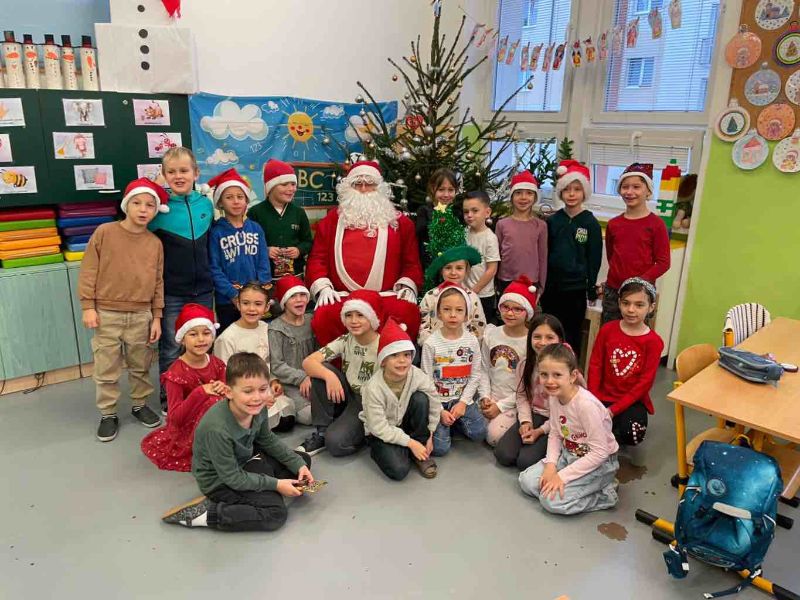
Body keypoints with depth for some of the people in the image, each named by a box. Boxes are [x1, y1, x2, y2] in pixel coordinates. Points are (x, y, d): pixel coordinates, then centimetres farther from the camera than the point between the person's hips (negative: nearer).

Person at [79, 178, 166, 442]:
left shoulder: (155, 243, 2)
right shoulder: (104, 232, -5)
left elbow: (158, 282, 5)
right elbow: (88, 271, -3)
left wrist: (156, 317, 3)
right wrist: (88, 306, -7)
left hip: (141, 316, 2)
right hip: (107, 314, -2)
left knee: (141, 366, 14)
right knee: (106, 369, 7)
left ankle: (140, 405, 32)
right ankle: (108, 414, 22)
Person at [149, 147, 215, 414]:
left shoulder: (206, 204, 3)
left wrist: (209, 276, 12)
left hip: (202, 290, 4)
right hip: (171, 293, -4)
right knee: (171, 351, 8)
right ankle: (168, 401, 25)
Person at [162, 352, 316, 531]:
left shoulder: (257, 409, -16)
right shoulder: (218, 429, -37)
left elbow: (268, 440, 6)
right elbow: (232, 477, -25)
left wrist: (298, 464, 0)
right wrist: (275, 484, -20)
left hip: (244, 459, 8)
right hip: (220, 481, -8)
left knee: (304, 460, 11)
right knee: (276, 513, -21)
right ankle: (205, 514, -13)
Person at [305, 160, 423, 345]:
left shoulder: (400, 222, 18)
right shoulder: (331, 221, 19)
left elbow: (411, 262, 15)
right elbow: (317, 258, 13)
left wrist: (408, 286, -2)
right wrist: (323, 287, -2)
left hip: (388, 296, 0)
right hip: (342, 297, 0)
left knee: (407, 314, -32)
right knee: (325, 317, -32)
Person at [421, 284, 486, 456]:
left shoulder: (472, 341, -5)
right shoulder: (431, 343, -13)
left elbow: (475, 375, -2)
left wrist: (463, 402, -11)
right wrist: (440, 410, -12)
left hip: (462, 399, 3)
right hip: (437, 401, -2)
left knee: (479, 433, -16)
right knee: (440, 448, -14)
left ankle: (454, 421, 12)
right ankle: (441, 423, 17)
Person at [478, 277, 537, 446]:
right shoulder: (492, 334, 1)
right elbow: (484, 370, 7)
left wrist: (501, 406, -13)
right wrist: (485, 397, -6)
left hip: (515, 402, -4)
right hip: (491, 399, 4)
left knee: (494, 435, -22)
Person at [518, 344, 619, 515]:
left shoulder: (586, 404, -31)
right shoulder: (554, 397, -8)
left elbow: (600, 452, -27)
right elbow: (555, 434, 3)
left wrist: (562, 476, -25)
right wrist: (550, 465, -14)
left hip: (599, 462, -7)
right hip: (569, 454, 8)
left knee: (551, 499, -20)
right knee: (526, 481, -5)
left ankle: (605, 495, -1)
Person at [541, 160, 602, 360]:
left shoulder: (591, 223, -3)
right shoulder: (552, 220, 4)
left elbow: (594, 259, -1)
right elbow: (544, 253, 7)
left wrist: (591, 288, -2)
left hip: (576, 289, -3)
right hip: (551, 286, 3)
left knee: (572, 335, 6)